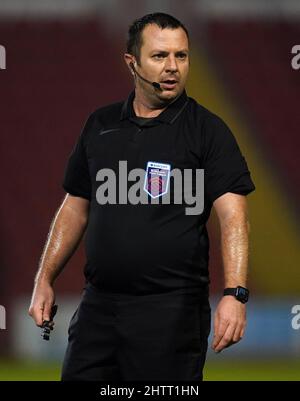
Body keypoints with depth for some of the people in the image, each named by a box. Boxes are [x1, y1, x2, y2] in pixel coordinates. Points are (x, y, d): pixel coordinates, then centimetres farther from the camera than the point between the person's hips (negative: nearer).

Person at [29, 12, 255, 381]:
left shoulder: (206, 130, -4)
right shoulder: (101, 125, 10)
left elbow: (232, 215, -13)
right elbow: (76, 206, 17)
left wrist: (234, 294, -26)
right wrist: (45, 279, 10)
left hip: (171, 308, -4)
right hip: (98, 304, 4)